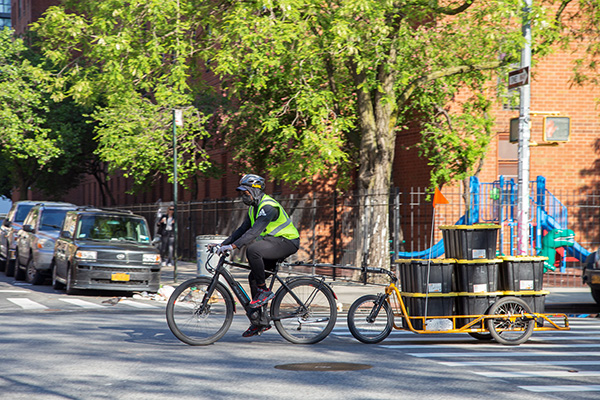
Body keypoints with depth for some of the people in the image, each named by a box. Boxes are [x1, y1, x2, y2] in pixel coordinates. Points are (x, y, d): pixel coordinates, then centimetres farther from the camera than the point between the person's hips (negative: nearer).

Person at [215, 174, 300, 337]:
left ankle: (264, 291, -19)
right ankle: (261, 322, 8)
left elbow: (255, 231, -31)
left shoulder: (268, 206, -20)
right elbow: (243, 229, 14)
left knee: (252, 249, -31)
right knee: (254, 277, 3)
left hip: (287, 242, -10)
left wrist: (233, 246, -36)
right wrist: (223, 244, 4)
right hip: (275, 243, 10)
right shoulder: (254, 208, 12)